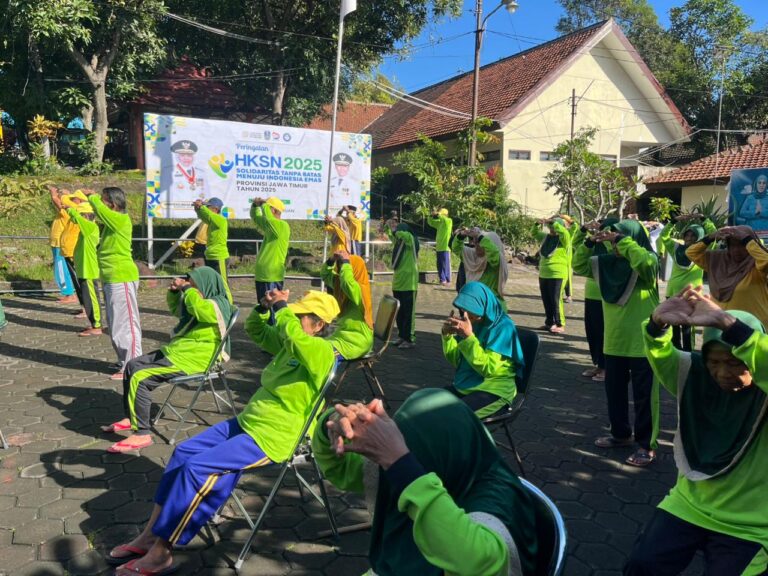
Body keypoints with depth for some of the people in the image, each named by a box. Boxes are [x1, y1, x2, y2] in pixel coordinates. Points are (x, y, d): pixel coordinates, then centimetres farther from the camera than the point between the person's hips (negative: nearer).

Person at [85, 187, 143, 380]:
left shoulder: (121, 219, -14)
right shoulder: (111, 221, 12)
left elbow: (99, 209, -17)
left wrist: (92, 196, 0)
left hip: (122, 278, -10)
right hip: (111, 279, 10)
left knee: (125, 323, -6)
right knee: (116, 324, 15)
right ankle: (124, 362, 25)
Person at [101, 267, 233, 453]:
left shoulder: (217, 305, -14)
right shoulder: (200, 303, 16)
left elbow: (197, 308, -36)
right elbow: (175, 308, 31)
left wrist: (187, 289, -17)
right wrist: (174, 291, 10)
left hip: (194, 359, -11)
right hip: (177, 350, 11)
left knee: (140, 378, -20)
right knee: (132, 366, 11)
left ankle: (142, 434, -15)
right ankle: (130, 418, 21)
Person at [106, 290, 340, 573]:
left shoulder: (322, 351, -17)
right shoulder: (289, 344, 9)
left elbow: (294, 335, -38)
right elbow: (254, 330, 20)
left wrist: (281, 306, -22)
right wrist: (264, 307, 0)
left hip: (271, 438, -10)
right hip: (247, 421, 10)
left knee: (196, 468, -18)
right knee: (183, 453, 2)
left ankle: (159, 553, -5)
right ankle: (150, 535, 8)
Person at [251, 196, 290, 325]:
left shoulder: (283, 226, -14)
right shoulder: (270, 226, 13)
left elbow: (267, 217, -31)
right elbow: (256, 218, 25)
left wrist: (263, 204, -13)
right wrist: (256, 206, 6)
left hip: (272, 276, -10)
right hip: (263, 274, 10)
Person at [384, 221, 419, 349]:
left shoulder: (412, 241, -11)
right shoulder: (398, 241, 8)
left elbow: (405, 235, -33)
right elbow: (392, 235, 25)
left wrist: (394, 230, -18)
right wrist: (388, 228, 4)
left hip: (409, 284, -7)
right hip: (397, 283, 7)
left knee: (408, 313, -2)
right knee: (399, 312, 13)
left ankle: (410, 339, 4)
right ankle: (402, 336, 24)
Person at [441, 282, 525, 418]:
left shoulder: (503, 327, -15)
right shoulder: (473, 323, 4)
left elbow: (488, 368, -22)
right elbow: (456, 360, 9)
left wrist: (468, 336, -28)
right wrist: (447, 335, -7)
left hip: (494, 389, -7)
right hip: (465, 385, 7)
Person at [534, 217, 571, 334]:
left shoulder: (563, 239, -7)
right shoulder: (546, 236, 12)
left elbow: (564, 232, -28)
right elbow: (535, 233, 21)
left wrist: (553, 222, -21)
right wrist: (538, 224, 2)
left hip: (557, 275, -7)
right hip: (543, 274, 7)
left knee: (555, 300, -8)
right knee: (546, 300, 11)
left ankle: (560, 325, -1)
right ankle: (549, 322, 22)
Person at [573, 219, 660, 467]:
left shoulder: (648, 262, -11)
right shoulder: (607, 262, 6)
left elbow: (643, 261, -35)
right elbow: (579, 265, 10)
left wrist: (621, 240, -27)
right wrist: (590, 242, -4)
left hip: (642, 342, -6)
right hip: (614, 341, 7)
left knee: (643, 396, 2)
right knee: (614, 391, 17)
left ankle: (646, 445, 12)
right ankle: (620, 434, 33)